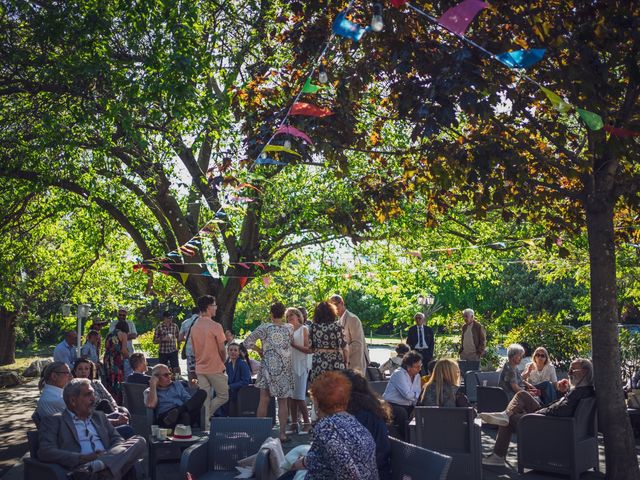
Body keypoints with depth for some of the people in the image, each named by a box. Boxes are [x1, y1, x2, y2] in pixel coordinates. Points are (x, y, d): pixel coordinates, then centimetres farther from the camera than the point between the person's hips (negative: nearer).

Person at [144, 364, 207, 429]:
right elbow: (151, 405, -5)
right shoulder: (150, 391, 18)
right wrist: (153, 385, 2)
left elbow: (188, 399, 18)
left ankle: (177, 412, -37)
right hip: (165, 417, -5)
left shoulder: (177, 384, 30)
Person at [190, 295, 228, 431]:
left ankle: (205, 426, 9)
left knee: (205, 399, 10)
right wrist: (223, 363, 7)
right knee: (223, 396, 8)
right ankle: (206, 417, -6)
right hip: (215, 368, -6)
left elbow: (194, 349, 11)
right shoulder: (215, 326, -14)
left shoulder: (194, 327, 6)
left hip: (200, 368, 6)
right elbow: (222, 349, -10)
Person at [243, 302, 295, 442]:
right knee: (282, 402, 6)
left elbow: (248, 342, -5)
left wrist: (260, 350, 7)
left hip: (268, 367, -1)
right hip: (284, 368, 1)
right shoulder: (289, 328, -1)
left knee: (263, 400, 3)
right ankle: (282, 434, 6)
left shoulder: (264, 328, -5)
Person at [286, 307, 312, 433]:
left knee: (299, 396, -9)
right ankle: (294, 423, 9)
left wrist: (294, 345, -15)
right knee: (291, 396, 4)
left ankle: (307, 423, -2)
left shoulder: (304, 329, 1)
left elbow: (309, 349, -8)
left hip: (301, 366, -6)